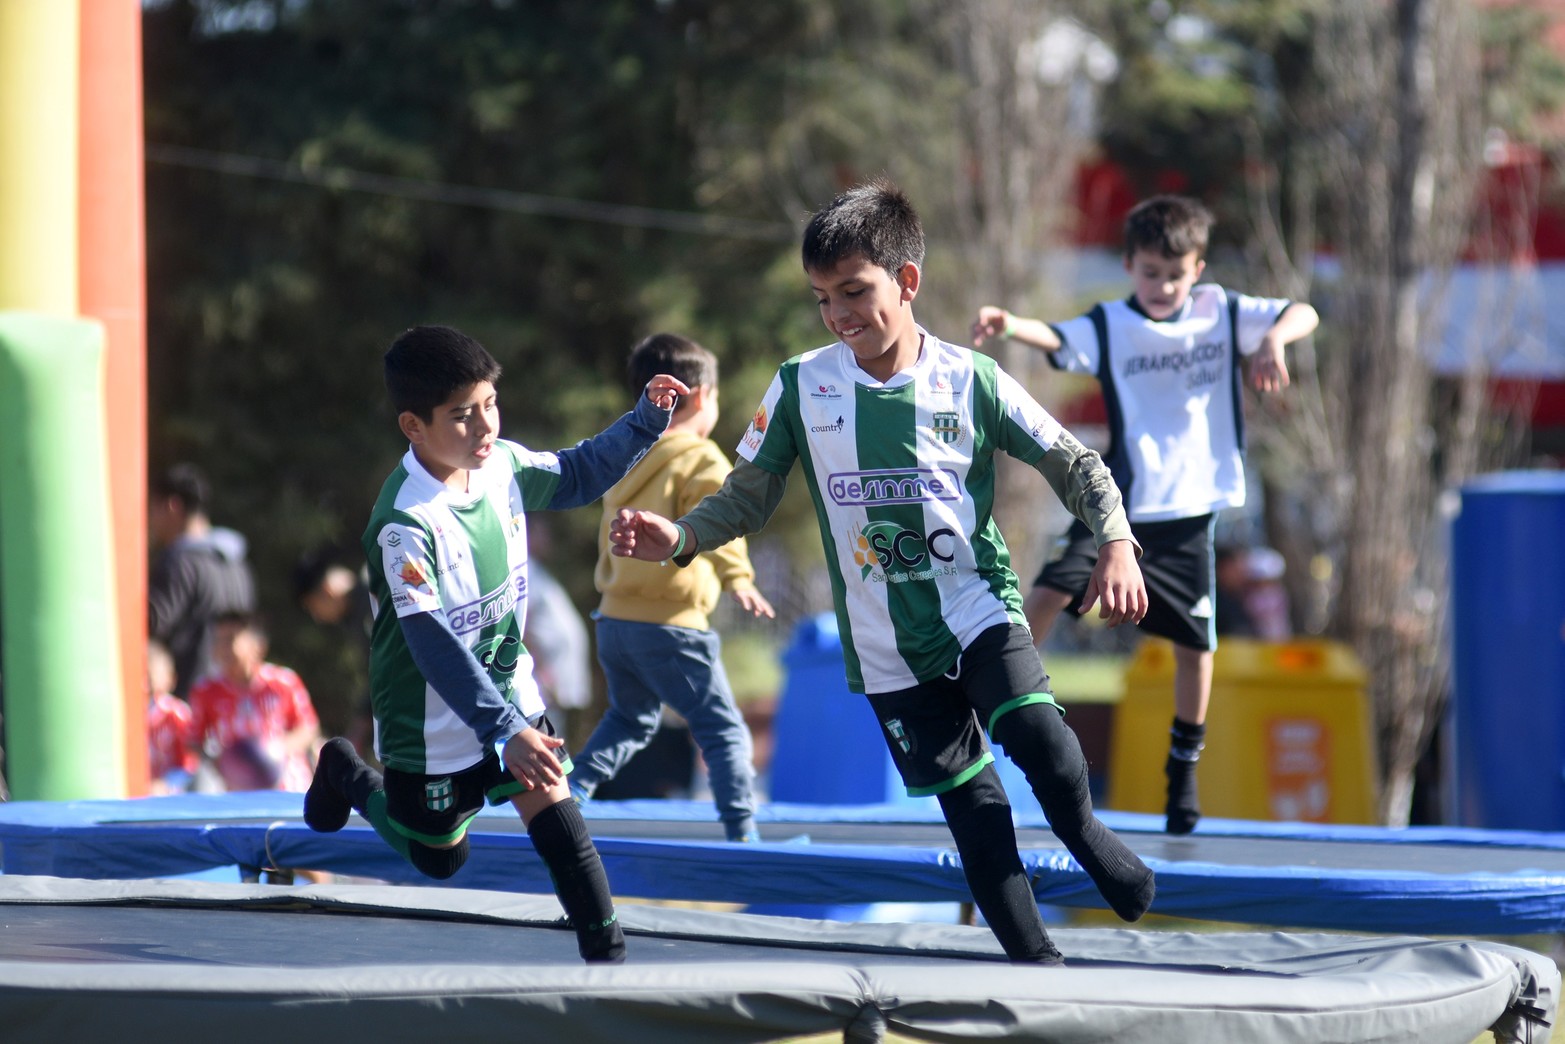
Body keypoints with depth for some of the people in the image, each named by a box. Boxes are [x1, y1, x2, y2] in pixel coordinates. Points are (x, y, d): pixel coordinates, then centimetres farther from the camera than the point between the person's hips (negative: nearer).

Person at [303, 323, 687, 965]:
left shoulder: (504, 465, -9)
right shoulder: (405, 525, -32)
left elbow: (580, 475, 13)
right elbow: (435, 647, -35)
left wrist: (647, 420, 0)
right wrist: (504, 731, -39)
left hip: (507, 689, 5)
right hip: (433, 716, -5)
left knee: (550, 800, -14)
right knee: (439, 859, 14)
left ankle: (606, 952, -12)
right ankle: (348, 776, 40)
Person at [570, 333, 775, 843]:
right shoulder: (701, 461, -9)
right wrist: (738, 579, -36)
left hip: (614, 619, 7)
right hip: (670, 626, -7)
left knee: (629, 719, 26)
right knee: (724, 729, 0)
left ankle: (572, 788, 9)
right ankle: (743, 835, -7)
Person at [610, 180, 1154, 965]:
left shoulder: (973, 381, -5)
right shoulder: (801, 388, -2)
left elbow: (1075, 465, 2)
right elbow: (748, 496, 5)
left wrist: (1116, 544, -13)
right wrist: (678, 537, -13)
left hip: (979, 610, -1)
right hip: (889, 650, 1)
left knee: (1038, 738, -26)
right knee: (972, 810, 1)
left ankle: (1083, 834, 5)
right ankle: (1033, 960, 12)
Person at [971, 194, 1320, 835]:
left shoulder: (1221, 313, 2)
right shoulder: (1109, 326, -5)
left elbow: (1303, 314, -1)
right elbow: (1056, 341, -23)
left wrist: (1276, 337, -25)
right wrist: (1010, 326, -46)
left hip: (1191, 511, 2)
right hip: (1119, 503, -1)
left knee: (1195, 645, 6)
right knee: (1051, 591, -21)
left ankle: (1184, 770, 25)